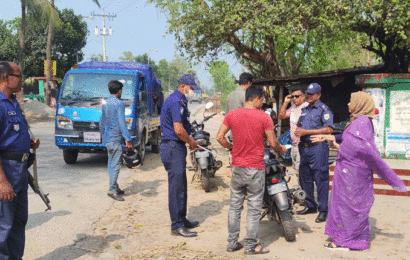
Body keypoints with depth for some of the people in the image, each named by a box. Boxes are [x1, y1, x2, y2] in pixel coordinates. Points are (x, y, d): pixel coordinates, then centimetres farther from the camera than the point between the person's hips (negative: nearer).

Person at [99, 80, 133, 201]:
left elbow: (102, 123, 20)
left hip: (107, 139, 8)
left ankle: (115, 187, 22)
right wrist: (127, 139, -20)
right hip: (116, 139, -8)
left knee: (111, 164, 14)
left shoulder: (105, 104, 13)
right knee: (116, 165, -6)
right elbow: (122, 123, -18)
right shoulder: (119, 104, -11)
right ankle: (112, 190, -7)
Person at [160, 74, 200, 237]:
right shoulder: (176, 102, -16)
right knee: (176, 188, -6)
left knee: (181, 187, 17)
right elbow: (179, 130, -23)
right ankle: (177, 226, 1)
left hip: (176, 147, 11)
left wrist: (189, 139, 12)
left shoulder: (179, 101, 17)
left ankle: (182, 219, 27)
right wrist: (191, 141, -7)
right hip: (173, 148, -11)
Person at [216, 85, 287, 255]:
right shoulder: (264, 117, -9)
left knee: (235, 206, 13)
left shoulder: (231, 115, 1)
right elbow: (273, 143, -7)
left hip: (237, 167, 4)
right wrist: (281, 149, 13)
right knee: (254, 208, 5)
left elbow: (219, 137, 0)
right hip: (255, 168, -4)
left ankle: (232, 242, 19)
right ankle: (250, 245, 11)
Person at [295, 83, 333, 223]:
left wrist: (306, 132, -17)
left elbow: (328, 129, -16)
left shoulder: (324, 110, -4)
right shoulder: (304, 110, 19)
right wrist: (297, 133, 2)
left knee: (321, 180, -6)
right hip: (304, 147, 8)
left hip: (318, 147, -8)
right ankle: (310, 206, 25)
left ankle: (323, 210, 0)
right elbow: (298, 126, 27)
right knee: (305, 178, 13)